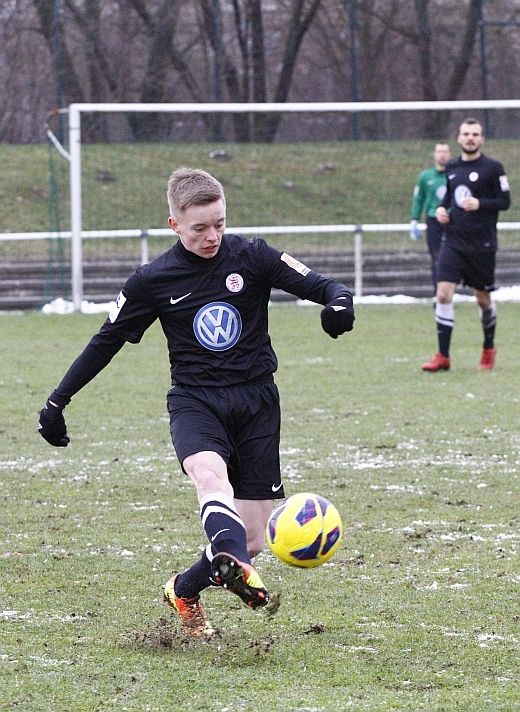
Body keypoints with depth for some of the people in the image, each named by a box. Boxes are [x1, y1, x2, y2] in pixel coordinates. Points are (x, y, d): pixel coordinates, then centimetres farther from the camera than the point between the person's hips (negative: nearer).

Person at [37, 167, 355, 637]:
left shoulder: (252, 257, -2)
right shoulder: (153, 281, 0)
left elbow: (318, 285, -5)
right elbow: (106, 342, 10)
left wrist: (338, 300, -30)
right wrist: (58, 401, 11)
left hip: (256, 400, 1)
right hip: (195, 400, -1)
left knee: (253, 539, -1)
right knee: (211, 474, -36)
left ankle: (184, 591, 25)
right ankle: (235, 568, -62)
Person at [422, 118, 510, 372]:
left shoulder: (493, 168, -5)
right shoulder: (451, 167, 9)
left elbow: (505, 201, -5)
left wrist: (480, 204, -20)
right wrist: (441, 208, 3)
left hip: (482, 244, -3)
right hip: (453, 241, 3)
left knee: (483, 299, 8)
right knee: (443, 294, -11)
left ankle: (489, 349, 31)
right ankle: (443, 356, -7)